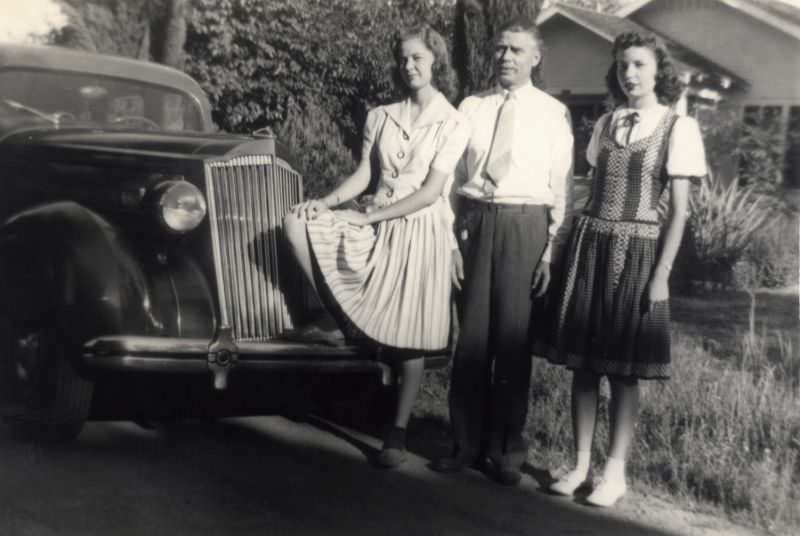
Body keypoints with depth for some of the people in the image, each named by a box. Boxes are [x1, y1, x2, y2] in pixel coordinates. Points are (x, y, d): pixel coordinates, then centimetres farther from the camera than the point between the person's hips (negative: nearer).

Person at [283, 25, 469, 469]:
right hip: (376, 224, 4)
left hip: (420, 231, -4)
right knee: (298, 223, -16)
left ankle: (398, 432, 11)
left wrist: (371, 216, -16)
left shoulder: (452, 124, -4)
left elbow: (431, 192, -12)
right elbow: (363, 175, 6)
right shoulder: (379, 117, 8)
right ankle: (337, 315, -2)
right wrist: (327, 204, -12)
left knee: (409, 337, -2)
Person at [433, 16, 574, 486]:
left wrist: (551, 252, -7)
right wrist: (453, 233, 3)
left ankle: (506, 450, 17)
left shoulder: (553, 113, 3)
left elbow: (562, 187, 0)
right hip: (473, 222, 2)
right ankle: (467, 443, 19)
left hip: (524, 225, -2)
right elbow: (453, 177, 10)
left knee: (513, 339, 3)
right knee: (471, 336, 6)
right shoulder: (470, 108, 10)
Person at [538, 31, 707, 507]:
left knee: (624, 369, 1)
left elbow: (679, 210, -6)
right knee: (583, 362, 5)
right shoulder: (607, 123, 11)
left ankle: (615, 473, 11)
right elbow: (595, 191, 13)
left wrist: (662, 273, -10)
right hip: (591, 244, 5)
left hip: (638, 251, -4)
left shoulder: (679, 127, -3)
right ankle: (581, 465, 16)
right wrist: (578, 248, 5)